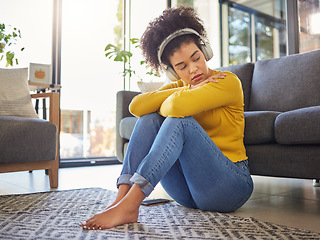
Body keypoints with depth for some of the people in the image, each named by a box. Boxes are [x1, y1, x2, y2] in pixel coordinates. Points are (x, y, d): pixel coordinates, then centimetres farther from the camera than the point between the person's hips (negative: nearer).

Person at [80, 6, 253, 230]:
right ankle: (122, 197, -27)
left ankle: (128, 204, -34)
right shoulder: (177, 87, 11)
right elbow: (136, 106, -10)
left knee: (180, 121, -28)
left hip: (231, 184, -5)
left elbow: (178, 106, -27)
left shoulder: (229, 82, -7)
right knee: (149, 119, -13)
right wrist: (185, 90, -13)